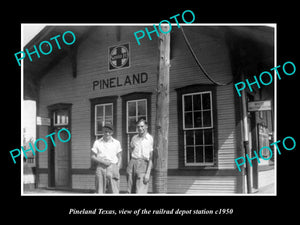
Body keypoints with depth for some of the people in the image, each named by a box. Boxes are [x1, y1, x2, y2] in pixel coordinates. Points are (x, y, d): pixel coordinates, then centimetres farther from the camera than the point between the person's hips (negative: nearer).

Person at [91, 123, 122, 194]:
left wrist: (117, 169, -1)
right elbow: (93, 157, 7)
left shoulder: (116, 143, 9)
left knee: (114, 192, -7)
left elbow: (119, 157, 13)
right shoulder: (97, 142, 6)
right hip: (101, 168, 0)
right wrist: (103, 161, -9)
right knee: (100, 191, 0)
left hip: (113, 167, 0)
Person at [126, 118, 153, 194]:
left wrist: (148, 173, -13)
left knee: (140, 192, -12)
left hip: (143, 164, -5)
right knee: (130, 191, 6)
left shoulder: (150, 139, -3)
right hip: (132, 163, 5)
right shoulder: (134, 138, 13)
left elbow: (151, 158, -6)